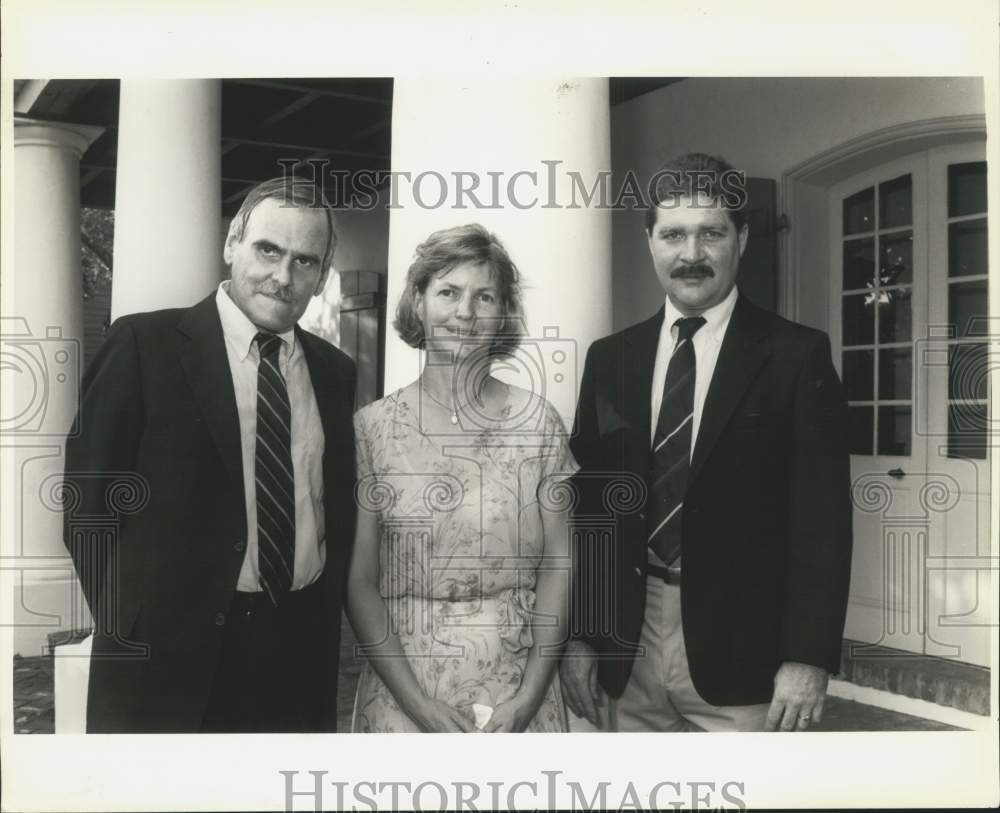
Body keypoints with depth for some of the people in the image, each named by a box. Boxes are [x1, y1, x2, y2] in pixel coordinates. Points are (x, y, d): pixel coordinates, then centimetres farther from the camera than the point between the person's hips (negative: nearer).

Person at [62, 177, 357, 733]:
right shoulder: (145, 344, -6)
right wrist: (132, 628, -6)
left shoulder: (335, 371, 7)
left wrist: (326, 618, 4)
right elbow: (87, 496, -6)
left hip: (301, 656, 4)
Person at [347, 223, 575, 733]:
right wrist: (420, 704, -11)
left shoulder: (538, 422, -3)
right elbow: (359, 581, -4)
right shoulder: (371, 427, -5)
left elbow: (558, 563, -2)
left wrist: (528, 698, -10)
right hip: (403, 690, 0)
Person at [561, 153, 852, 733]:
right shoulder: (610, 358, 8)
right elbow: (587, 504, 8)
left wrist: (809, 657, -13)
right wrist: (578, 635, 4)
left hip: (741, 649, -3)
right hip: (626, 649, 3)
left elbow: (822, 516, -7)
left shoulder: (797, 355, -3)